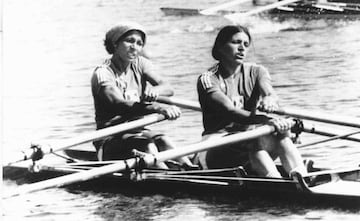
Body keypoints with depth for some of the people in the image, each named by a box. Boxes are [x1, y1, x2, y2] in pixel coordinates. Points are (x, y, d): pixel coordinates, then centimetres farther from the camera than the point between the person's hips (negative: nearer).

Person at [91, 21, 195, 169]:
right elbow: (120, 106, -29)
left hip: (137, 131, 5)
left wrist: (154, 91, -36)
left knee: (162, 141, -26)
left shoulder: (140, 64, 8)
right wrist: (159, 108, -44)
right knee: (147, 145, -32)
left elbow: (167, 89, -9)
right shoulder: (102, 74, -12)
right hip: (110, 139, -5)